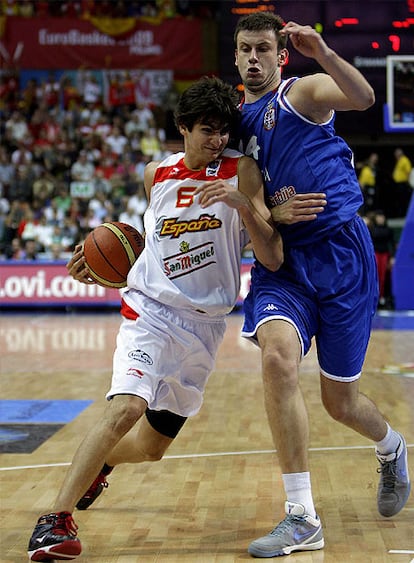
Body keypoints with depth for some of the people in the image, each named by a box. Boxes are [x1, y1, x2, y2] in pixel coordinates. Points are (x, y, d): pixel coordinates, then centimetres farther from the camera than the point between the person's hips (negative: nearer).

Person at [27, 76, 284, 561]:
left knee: (150, 447, 11)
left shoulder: (241, 172, -6)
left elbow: (273, 259, -14)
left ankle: (97, 463, 45)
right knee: (126, 407, -28)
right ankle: (57, 518, -23)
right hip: (150, 308, -1)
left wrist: (242, 203, -28)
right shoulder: (155, 175, 4)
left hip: (204, 324, 1)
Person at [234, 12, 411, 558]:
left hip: (340, 252, -4)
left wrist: (324, 53, -39)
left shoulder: (303, 92, -2)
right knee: (277, 355, -26)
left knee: (340, 400, 4)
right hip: (281, 259, 4)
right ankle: (302, 518, -19)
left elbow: (363, 97, -24)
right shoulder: (238, 121, 15)